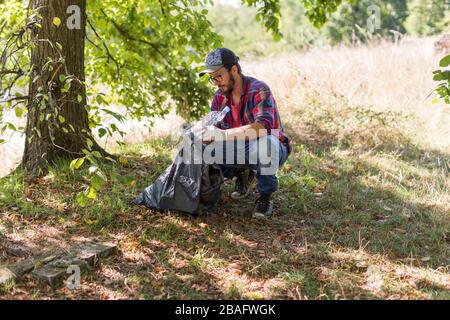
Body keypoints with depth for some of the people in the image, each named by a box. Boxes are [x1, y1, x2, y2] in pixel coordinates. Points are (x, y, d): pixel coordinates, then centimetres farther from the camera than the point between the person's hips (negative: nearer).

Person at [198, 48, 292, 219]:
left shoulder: (259, 90, -23)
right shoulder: (219, 97, -2)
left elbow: (263, 127, -39)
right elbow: (215, 129, 2)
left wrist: (223, 134, -44)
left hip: (273, 149, -6)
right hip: (239, 150, 6)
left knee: (263, 143, -41)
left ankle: (265, 196, -15)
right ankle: (243, 174, 12)